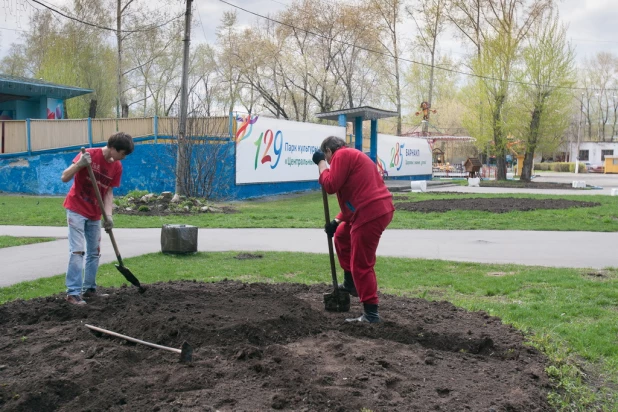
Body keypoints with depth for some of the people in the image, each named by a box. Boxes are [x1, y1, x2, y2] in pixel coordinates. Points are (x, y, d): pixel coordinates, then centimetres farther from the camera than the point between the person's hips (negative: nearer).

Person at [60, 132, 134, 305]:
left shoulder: (117, 167, -1)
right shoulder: (89, 155, -18)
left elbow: (109, 192, 1)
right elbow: (65, 178, -19)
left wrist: (108, 215, -12)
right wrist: (79, 164, -36)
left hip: (94, 214, 7)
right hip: (76, 210, -7)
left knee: (94, 252, 12)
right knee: (77, 251, -12)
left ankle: (89, 289, 22)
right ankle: (73, 292, -9)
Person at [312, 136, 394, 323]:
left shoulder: (341, 155, -5)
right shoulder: (352, 155, 26)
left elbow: (330, 185, -14)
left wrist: (321, 163, 1)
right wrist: (337, 220, 19)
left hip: (371, 214, -11)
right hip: (377, 210, 11)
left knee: (361, 265, -4)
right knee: (341, 236, 30)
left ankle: (371, 314, 1)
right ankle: (350, 283, 35)